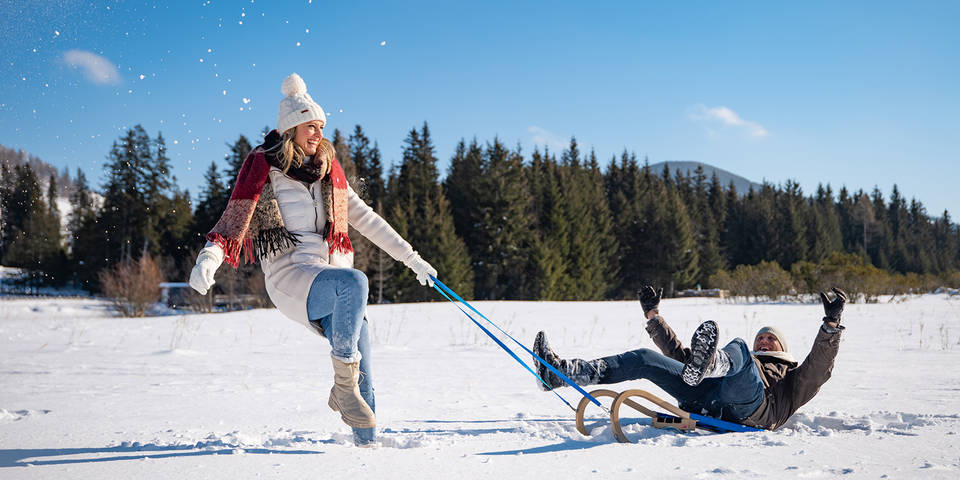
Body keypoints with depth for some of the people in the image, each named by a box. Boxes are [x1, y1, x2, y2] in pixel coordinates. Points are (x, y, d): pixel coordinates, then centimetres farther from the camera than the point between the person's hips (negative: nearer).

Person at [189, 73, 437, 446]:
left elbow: (366, 219, 25)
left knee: (362, 374, -3)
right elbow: (235, 217, -7)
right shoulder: (263, 166, 4)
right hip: (289, 273, -6)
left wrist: (410, 257, 24)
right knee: (354, 282, -36)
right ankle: (343, 383, -25)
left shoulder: (328, 170, 21)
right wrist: (210, 256, -26)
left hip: (331, 273, 6)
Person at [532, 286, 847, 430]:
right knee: (644, 359, -8)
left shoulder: (792, 378, 35)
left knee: (737, 349, -30)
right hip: (703, 402, 5)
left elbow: (818, 368, 12)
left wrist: (831, 325, 1)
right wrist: (653, 317, 43)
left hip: (748, 409, -5)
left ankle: (706, 365, -69)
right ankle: (561, 372, -23)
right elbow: (677, 352, 44)